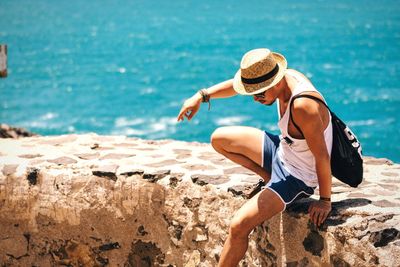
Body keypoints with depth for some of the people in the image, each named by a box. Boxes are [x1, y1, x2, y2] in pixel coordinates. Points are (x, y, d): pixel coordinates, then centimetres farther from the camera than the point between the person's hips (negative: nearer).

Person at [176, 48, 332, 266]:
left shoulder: (303, 107, -37)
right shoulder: (284, 76, -11)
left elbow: (322, 157, -29)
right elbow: (236, 84, 6)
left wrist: (325, 201, -19)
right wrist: (202, 95, -1)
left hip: (297, 177, -9)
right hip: (282, 150, 9)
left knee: (238, 226, -21)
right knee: (219, 138, 14)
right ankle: (269, 178, 16)